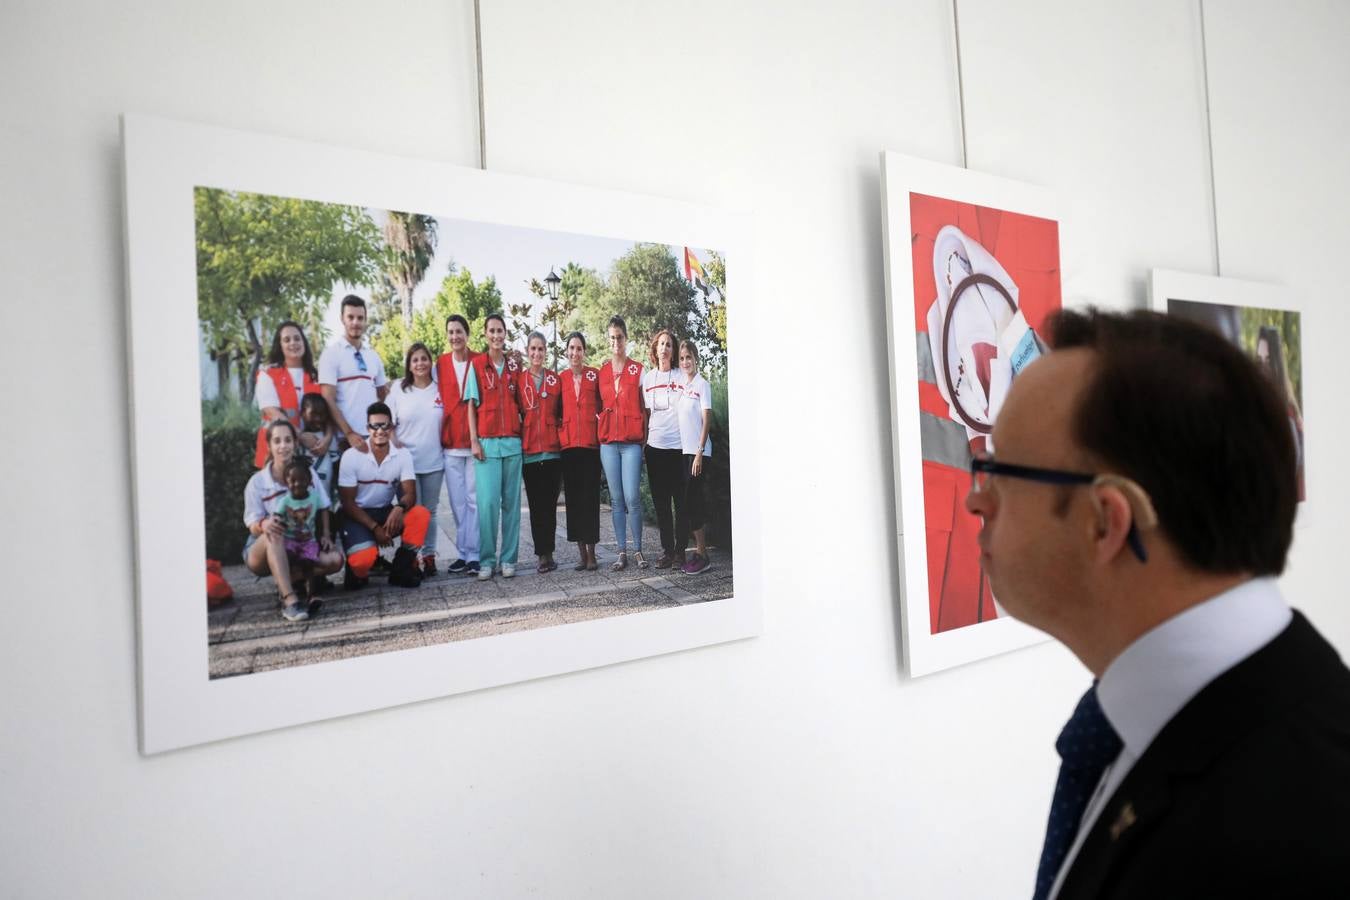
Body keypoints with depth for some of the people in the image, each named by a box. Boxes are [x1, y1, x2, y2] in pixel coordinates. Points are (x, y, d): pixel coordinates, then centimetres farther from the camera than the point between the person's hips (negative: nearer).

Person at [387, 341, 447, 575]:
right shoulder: (399, 389, 2)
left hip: (434, 462, 2)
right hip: (407, 461, -2)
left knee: (430, 511, 9)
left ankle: (429, 555, 18)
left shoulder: (440, 390, 4)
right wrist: (396, 446, -10)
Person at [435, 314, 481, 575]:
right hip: (450, 443, 3)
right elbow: (439, 400, 11)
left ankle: (474, 554, 2)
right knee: (457, 501, 7)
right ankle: (462, 553, 14)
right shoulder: (441, 364, 8)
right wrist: (440, 436, 3)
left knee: (474, 498, -3)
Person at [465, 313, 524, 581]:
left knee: (511, 501, 3)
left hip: (513, 441, 3)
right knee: (487, 501, -8)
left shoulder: (514, 366, 11)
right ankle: (486, 561, 1)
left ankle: (508, 559, 10)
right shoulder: (477, 364, 4)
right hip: (487, 441, -3)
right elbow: (471, 405, 2)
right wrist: (474, 440, -5)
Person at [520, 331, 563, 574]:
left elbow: (561, 412, 13)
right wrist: (518, 429, -2)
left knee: (550, 503, 1)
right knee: (536, 504, 1)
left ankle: (547, 554, 7)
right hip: (529, 450, 0)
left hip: (552, 448, 0)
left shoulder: (555, 379, 9)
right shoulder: (519, 379, 7)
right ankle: (543, 555, 5)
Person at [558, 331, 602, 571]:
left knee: (590, 497, -3)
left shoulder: (595, 375, 4)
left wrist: (602, 431, -2)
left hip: (591, 443, -2)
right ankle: (581, 553, 10)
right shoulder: (560, 378, 10)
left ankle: (592, 553, 2)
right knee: (573, 498, 4)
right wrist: (559, 433, 2)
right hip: (568, 444, 2)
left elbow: (603, 405, 7)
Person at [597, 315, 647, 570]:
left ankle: (638, 551, 2)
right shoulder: (601, 372, 11)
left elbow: (644, 406, 5)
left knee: (632, 497, -8)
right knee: (616, 499, 4)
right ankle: (622, 553, 8)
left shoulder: (638, 369, 4)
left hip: (632, 441, -3)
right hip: (608, 441, 3)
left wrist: (645, 435, -2)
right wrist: (604, 423, 5)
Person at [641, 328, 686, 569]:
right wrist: (643, 441, 8)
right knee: (660, 501, 6)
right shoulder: (647, 377, 10)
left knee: (681, 500, -1)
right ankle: (666, 550, 13)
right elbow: (645, 413, 14)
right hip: (655, 447, 3)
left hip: (679, 446, -3)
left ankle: (680, 550, 6)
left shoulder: (681, 377, 2)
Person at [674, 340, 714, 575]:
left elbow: (706, 420, -9)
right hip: (681, 450, 6)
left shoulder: (702, 385, -4)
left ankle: (702, 554, -3)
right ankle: (680, 551, 12)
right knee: (684, 500, 7)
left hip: (697, 450, -6)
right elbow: (676, 417, 14)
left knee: (692, 500, -8)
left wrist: (700, 452, -15)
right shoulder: (679, 385, 13)